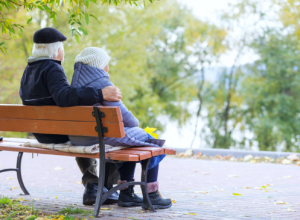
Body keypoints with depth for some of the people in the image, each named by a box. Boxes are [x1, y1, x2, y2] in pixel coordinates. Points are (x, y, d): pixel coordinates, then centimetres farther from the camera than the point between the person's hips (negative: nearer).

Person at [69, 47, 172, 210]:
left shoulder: (77, 81, 10)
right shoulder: (101, 82, -17)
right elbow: (122, 115, -15)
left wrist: (130, 122, 14)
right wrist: (135, 122, 7)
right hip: (102, 138, -9)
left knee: (133, 141, 30)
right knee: (152, 145, 9)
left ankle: (126, 194, 28)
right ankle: (151, 197, 14)